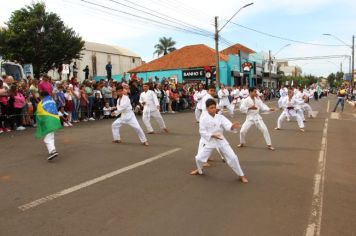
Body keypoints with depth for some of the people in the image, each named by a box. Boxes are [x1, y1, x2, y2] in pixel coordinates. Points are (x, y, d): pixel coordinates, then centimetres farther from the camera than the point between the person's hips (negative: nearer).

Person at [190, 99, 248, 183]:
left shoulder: (220, 117, -6)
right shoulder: (203, 119, -12)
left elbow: (227, 125, -18)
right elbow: (202, 132, -13)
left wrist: (232, 126, -42)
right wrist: (212, 135, -26)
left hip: (221, 140, 1)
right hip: (209, 141, -1)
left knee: (232, 157, -4)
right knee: (199, 158, -1)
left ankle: (241, 175, 15)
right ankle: (199, 170, 35)